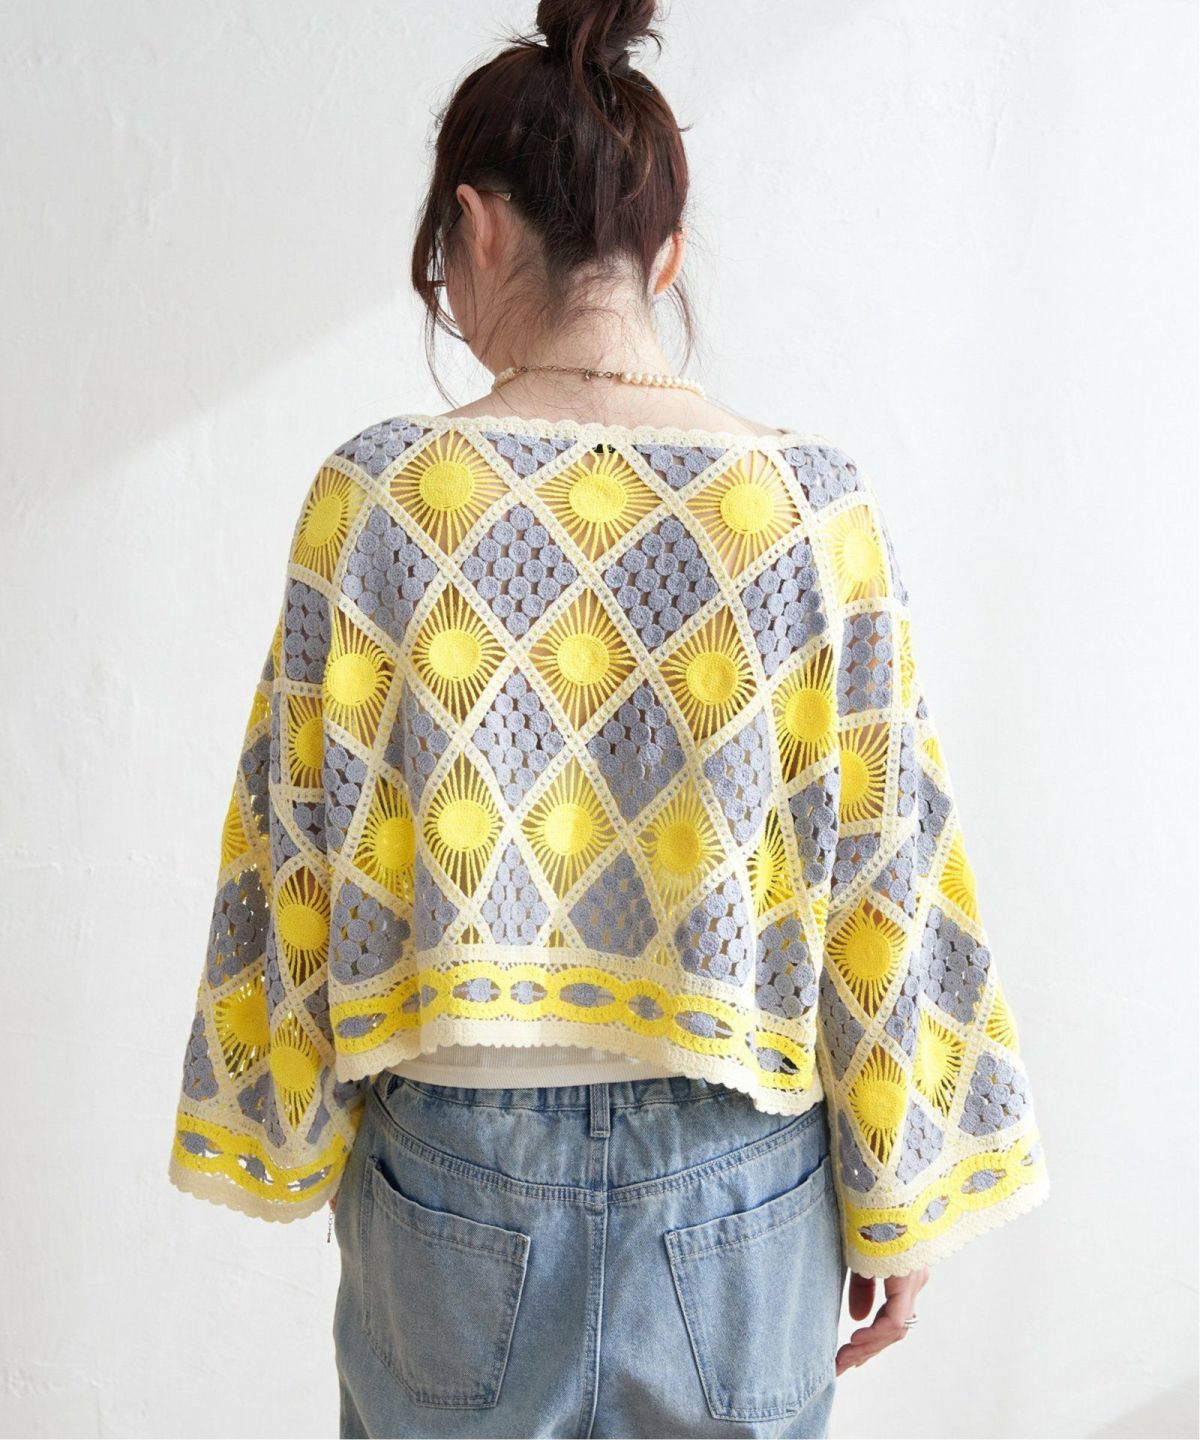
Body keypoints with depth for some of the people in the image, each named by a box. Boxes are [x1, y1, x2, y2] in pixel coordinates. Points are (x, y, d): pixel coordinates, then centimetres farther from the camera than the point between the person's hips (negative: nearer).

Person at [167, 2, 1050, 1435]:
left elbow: (307, 857, -8)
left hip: (457, 1167, 0)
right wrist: (901, 1206, 4)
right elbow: (884, 880, -8)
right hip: (736, 1178, 1)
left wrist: (292, 1136, 7)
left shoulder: (379, 493, -14)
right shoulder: (817, 506, -12)